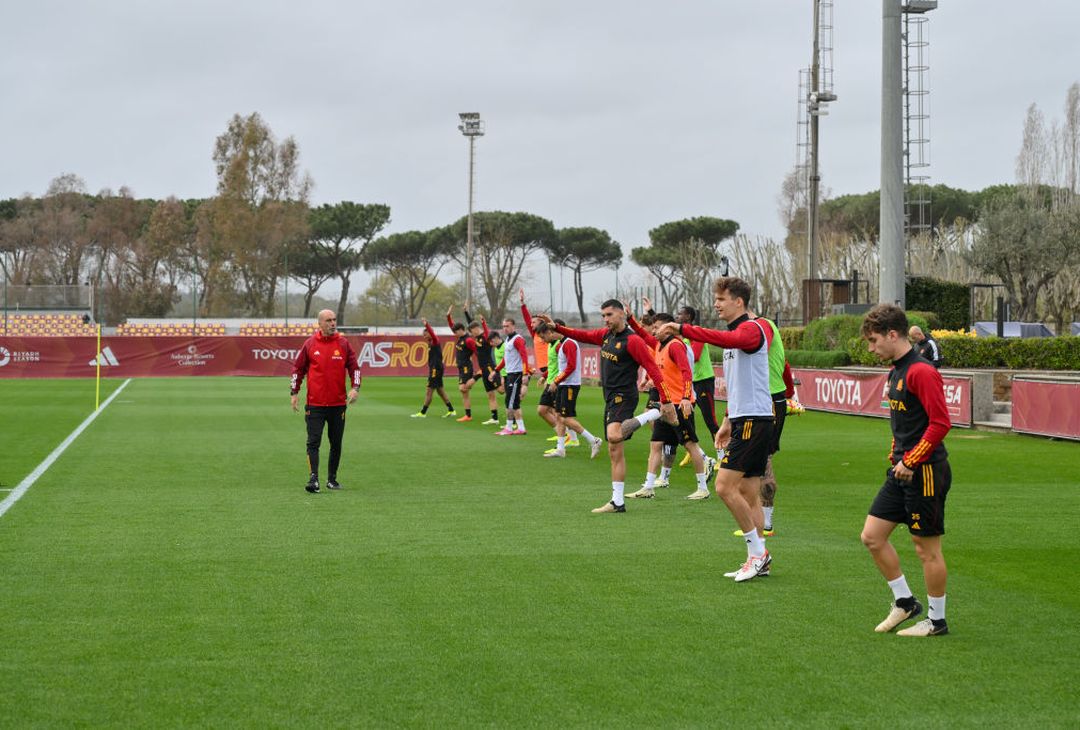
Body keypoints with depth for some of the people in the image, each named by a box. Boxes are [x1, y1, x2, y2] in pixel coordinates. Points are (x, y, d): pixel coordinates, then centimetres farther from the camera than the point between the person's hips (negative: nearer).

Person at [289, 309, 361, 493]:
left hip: (338, 404, 2)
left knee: (336, 443, 9)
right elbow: (298, 368, 7)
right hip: (315, 404, -2)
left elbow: (354, 367, 5)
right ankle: (313, 478, -14)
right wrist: (294, 392, 3)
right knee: (313, 442, -10)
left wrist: (355, 388, -10)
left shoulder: (343, 343, 4)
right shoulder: (310, 344, 2)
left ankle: (332, 479, 21)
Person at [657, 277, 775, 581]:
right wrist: (728, 422, 25)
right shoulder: (733, 334, 19)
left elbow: (726, 339, -37)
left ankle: (757, 552, -6)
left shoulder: (752, 329, -12)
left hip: (754, 421, -10)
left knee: (725, 486, -14)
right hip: (744, 420, 10)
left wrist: (682, 328, -41)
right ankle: (759, 560, 13)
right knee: (748, 493, 10)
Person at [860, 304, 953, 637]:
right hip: (901, 470, 10)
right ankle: (904, 601, 22)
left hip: (925, 472, -10)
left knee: (927, 547, 1)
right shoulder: (895, 372, 13)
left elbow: (940, 423, -21)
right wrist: (896, 455, 13)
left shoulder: (921, 372, -17)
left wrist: (910, 461, -18)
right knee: (872, 536, 9)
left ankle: (937, 620, 14)